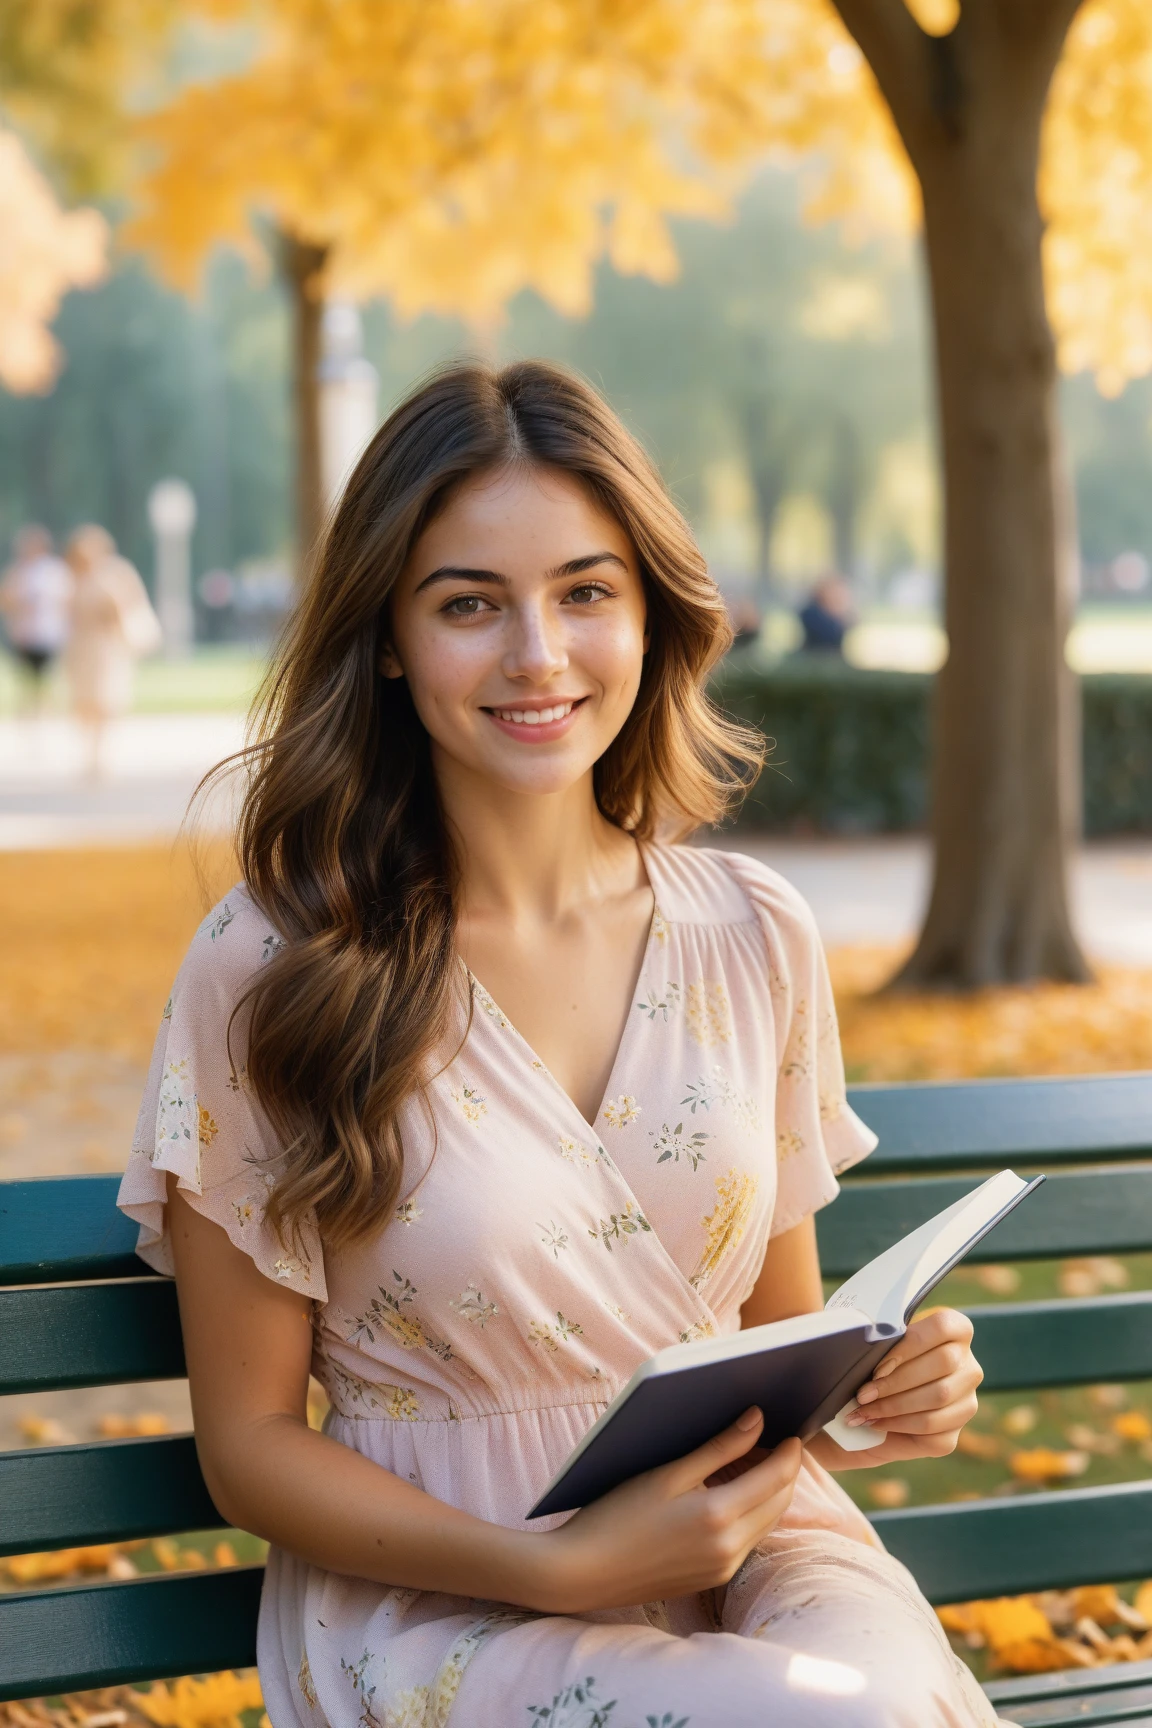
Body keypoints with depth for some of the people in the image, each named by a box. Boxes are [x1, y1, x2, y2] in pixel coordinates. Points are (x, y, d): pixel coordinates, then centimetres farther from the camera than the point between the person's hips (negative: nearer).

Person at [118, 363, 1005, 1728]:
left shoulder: (756, 936, 5)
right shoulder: (265, 971, -7)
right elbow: (251, 1442, -3)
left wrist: (884, 1390, -6)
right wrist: (556, 1566, -15)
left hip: (748, 1535, 4)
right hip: (436, 1597, -4)